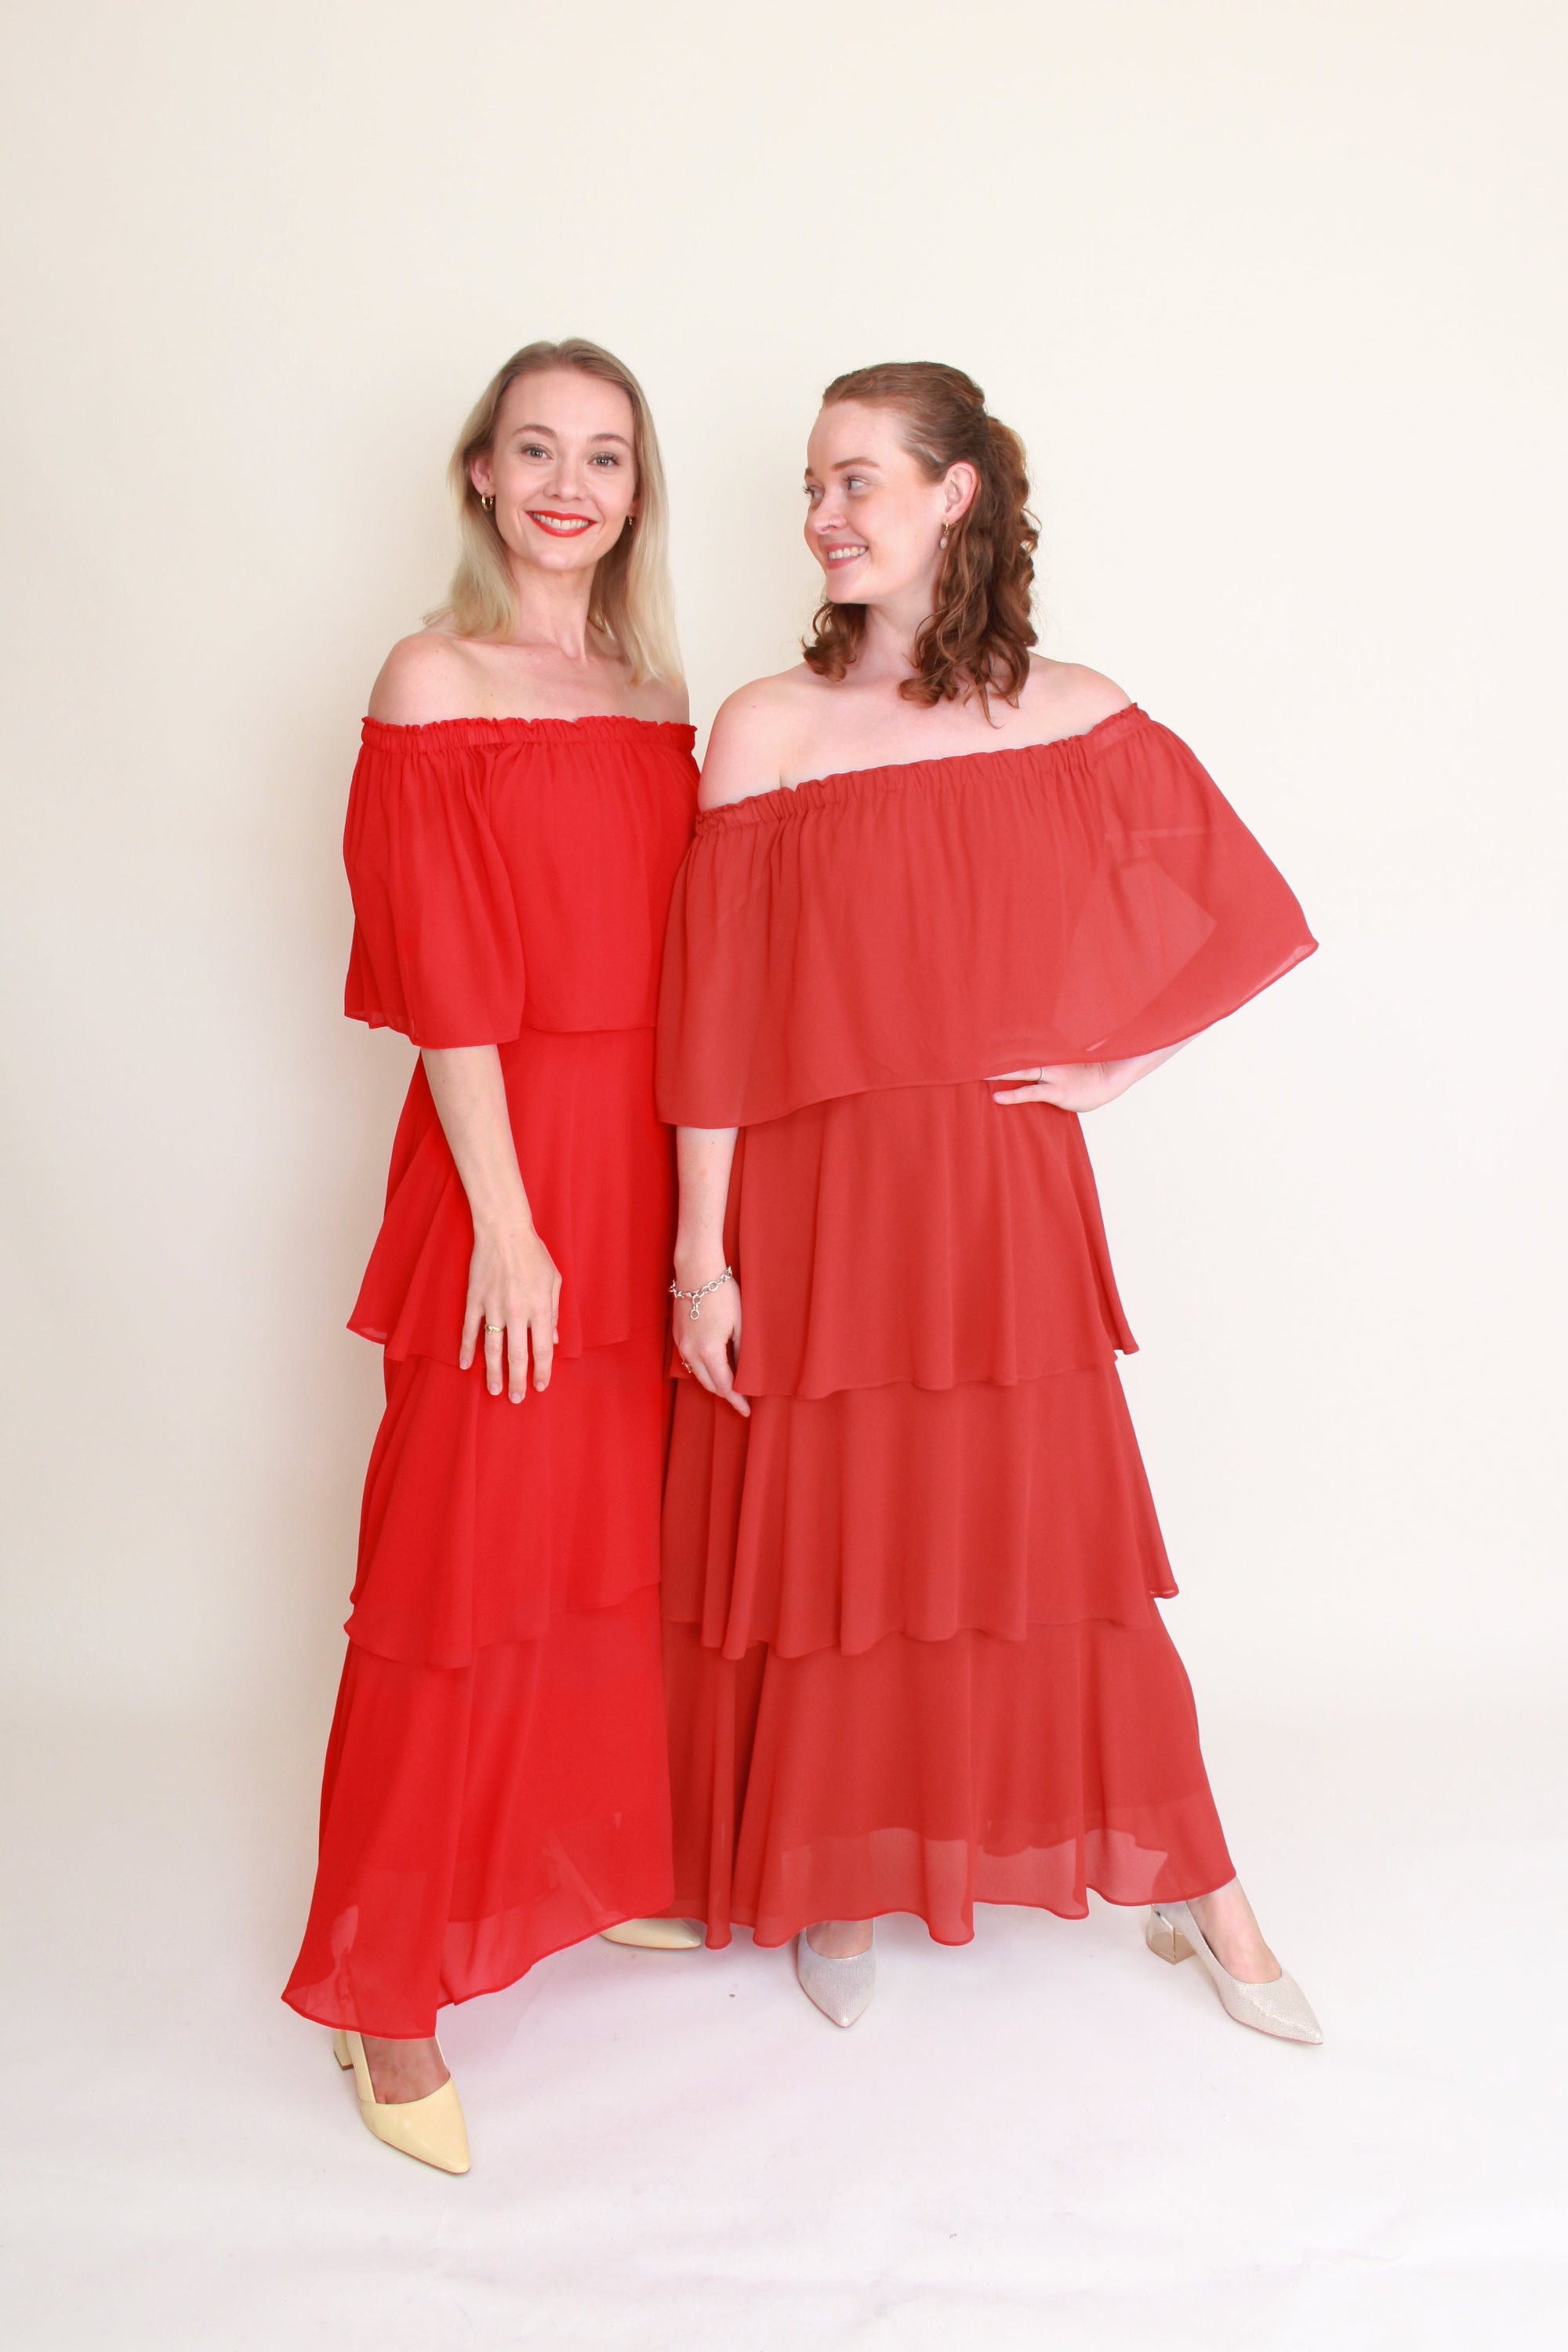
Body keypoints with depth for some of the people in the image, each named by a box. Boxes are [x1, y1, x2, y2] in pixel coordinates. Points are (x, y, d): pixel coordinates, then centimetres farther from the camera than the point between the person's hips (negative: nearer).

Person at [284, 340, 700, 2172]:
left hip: (657, 1151, 7)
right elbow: (446, 983, -11)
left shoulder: (654, 692, 13)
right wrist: (506, 1223, -14)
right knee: (466, 1558, -1)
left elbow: (684, 949, 13)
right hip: (514, 1153, -6)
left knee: (630, 1537, 15)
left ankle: (597, 1867, 35)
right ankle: (387, 1992, 13)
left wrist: (703, 1193, 8)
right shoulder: (433, 682, -5)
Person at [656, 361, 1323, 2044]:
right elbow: (710, 1008, -5)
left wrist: (1111, 1068, 0)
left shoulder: (1079, 719, 1)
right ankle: (833, 1883, 32)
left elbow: (1254, 924, 8)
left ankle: (1195, 1889, 29)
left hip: (1005, 1200, 1)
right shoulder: (768, 730, -3)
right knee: (822, 1538, 8)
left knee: (1053, 1532, 10)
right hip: (812, 1203, -1)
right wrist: (701, 1256, -7)